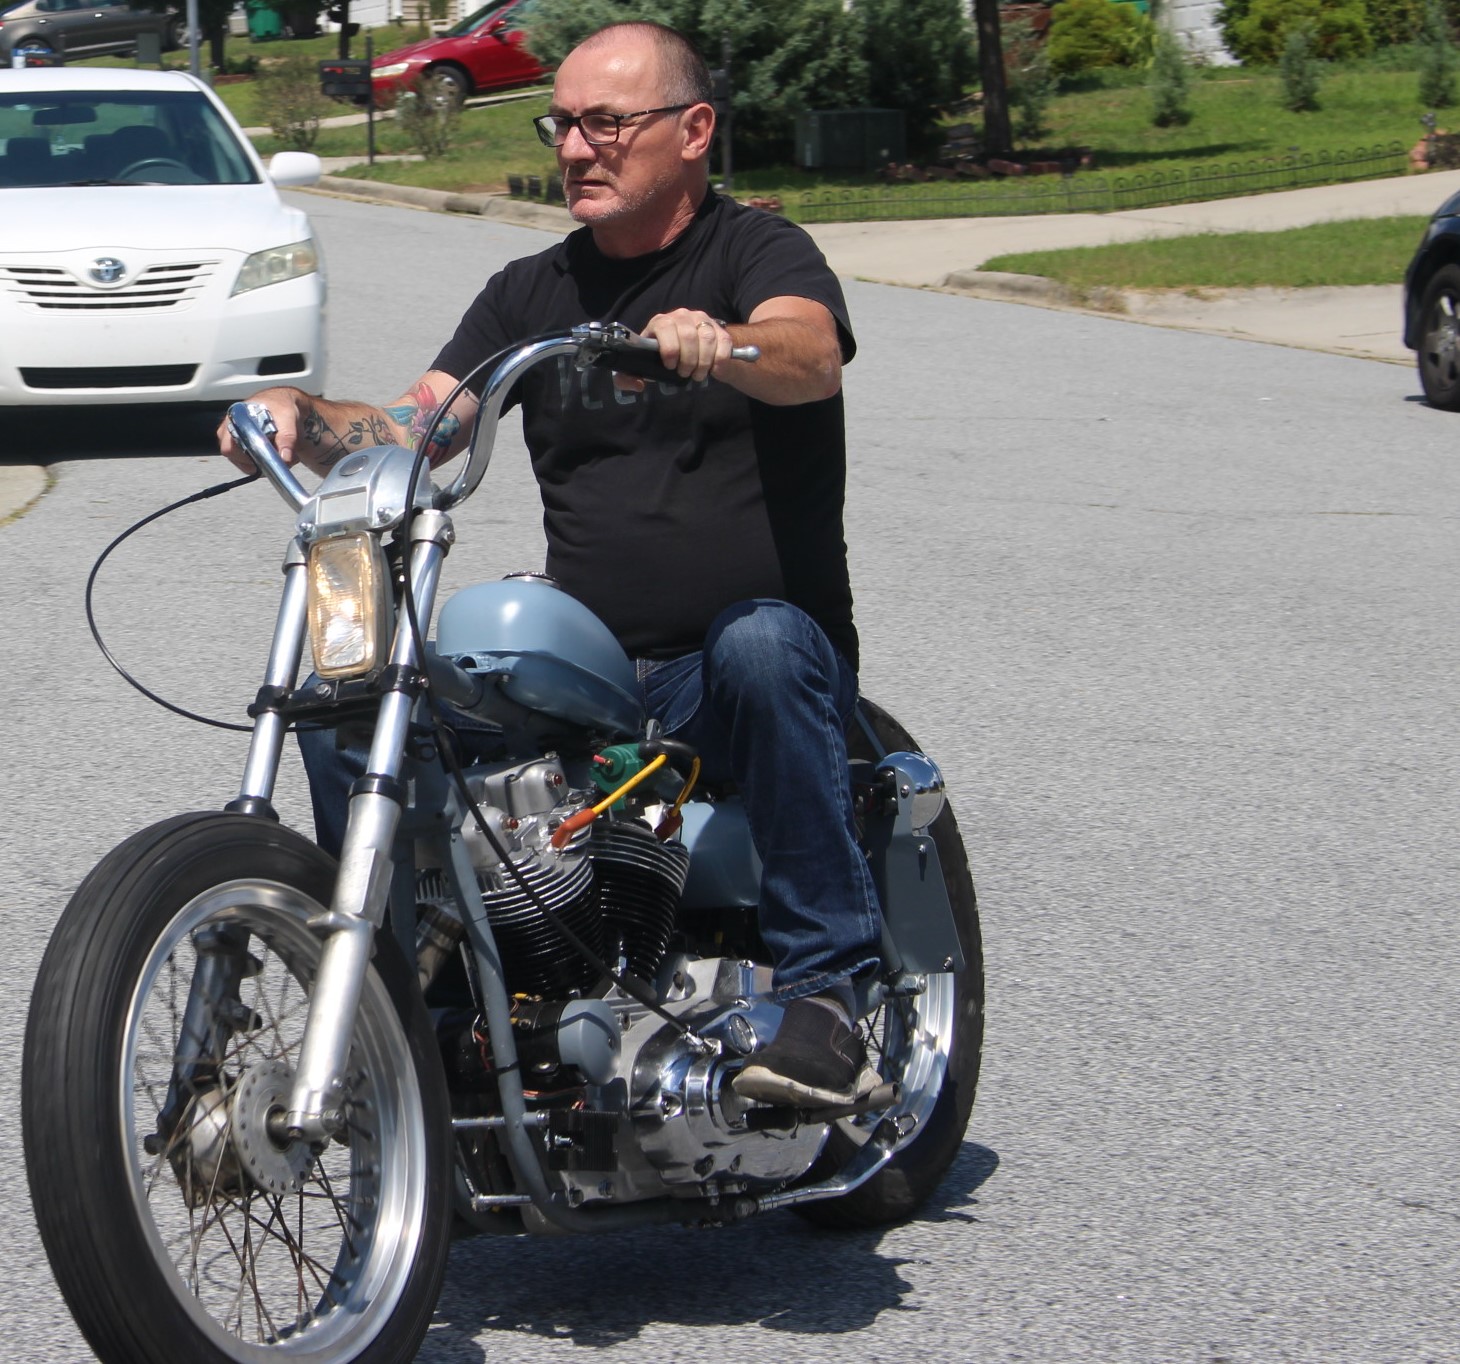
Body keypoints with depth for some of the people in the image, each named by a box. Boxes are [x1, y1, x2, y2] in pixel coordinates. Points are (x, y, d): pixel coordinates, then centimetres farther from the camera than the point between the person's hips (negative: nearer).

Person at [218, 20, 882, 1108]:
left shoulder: (759, 252, 0)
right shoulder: (532, 292, 17)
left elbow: (812, 353, -24)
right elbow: (413, 434, 6)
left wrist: (720, 345, -47)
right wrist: (305, 419, -15)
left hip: (756, 664, -4)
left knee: (761, 643, -39)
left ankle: (827, 990, -31)